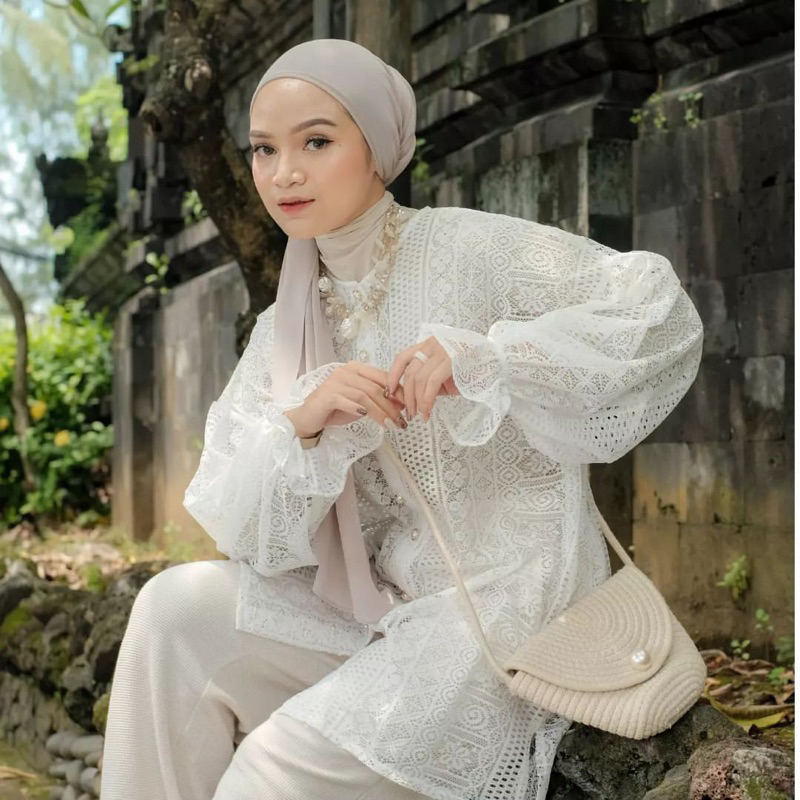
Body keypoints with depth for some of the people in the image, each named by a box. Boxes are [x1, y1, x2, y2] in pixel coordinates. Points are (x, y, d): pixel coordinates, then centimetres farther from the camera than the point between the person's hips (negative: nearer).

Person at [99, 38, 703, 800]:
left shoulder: (471, 248, -10)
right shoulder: (285, 324, 7)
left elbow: (661, 313, -18)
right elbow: (234, 519, 0)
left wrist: (481, 355, -28)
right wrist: (301, 422, -20)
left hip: (505, 601, -6)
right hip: (382, 606, 6)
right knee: (176, 611, -11)